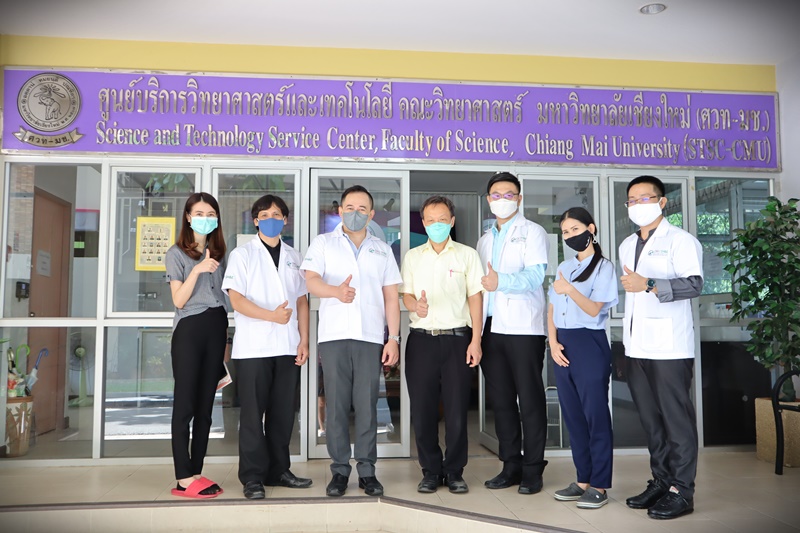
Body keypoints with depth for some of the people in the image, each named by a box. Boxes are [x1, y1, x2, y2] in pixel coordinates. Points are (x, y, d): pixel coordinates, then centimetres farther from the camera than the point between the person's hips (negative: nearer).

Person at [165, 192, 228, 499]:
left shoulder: (219, 254, 16)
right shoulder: (177, 253, 2)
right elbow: (179, 300, -6)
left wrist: (225, 339, 12)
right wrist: (197, 270, -19)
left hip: (216, 329, 5)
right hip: (189, 330, -5)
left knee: (205, 406, 5)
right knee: (185, 404, -6)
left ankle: (196, 472, 10)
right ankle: (184, 479, -3)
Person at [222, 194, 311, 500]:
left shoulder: (293, 257, 16)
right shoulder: (242, 254, 4)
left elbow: (302, 301, 14)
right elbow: (236, 300, -6)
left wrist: (304, 340, 5)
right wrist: (271, 315, -19)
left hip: (288, 347, 4)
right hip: (253, 347, -4)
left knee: (283, 412, 8)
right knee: (253, 413, 0)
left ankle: (278, 471, 19)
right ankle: (252, 477, 8)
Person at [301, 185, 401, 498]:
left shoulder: (382, 249, 17)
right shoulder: (323, 243, 10)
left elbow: (391, 297, 13)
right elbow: (311, 280, -6)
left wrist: (394, 338, 4)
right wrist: (336, 291, -28)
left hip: (371, 337, 1)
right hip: (334, 335, -1)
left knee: (367, 405, 2)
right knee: (336, 405, 1)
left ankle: (366, 470, 12)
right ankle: (339, 469, 12)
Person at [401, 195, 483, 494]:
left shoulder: (467, 255, 7)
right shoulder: (412, 257, 12)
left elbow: (475, 297, 4)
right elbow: (406, 294, 9)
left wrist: (476, 340, -3)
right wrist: (416, 305, -16)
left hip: (457, 338, -1)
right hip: (421, 338, 2)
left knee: (457, 408, 0)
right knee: (422, 409, 3)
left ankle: (454, 472, 15)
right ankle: (430, 470, 17)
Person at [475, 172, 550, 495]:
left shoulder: (532, 232, 2)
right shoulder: (485, 240, 21)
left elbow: (535, 276, -12)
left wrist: (500, 281, -28)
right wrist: (477, 326, 11)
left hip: (523, 328, -6)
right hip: (492, 328, 6)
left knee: (530, 400, -1)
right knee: (500, 399, 9)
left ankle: (532, 470, 8)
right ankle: (511, 465, 20)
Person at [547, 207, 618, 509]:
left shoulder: (603, 267, -3)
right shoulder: (564, 268, 16)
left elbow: (594, 310, -13)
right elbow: (552, 310, 13)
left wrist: (569, 290, -29)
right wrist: (553, 342, -1)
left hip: (590, 344, -6)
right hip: (562, 346, 7)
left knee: (595, 415, -3)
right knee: (573, 415, 10)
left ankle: (599, 486, 6)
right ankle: (583, 480, 21)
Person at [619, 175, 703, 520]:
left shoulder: (679, 240, -4)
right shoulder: (627, 245, 19)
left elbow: (694, 284, -15)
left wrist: (649, 285, -24)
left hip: (669, 346, -7)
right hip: (637, 347, 7)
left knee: (676, 417, -2)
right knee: (650, 418, 11)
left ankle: (681, 491, 7)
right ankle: (660, 482, 21)